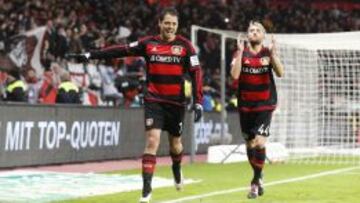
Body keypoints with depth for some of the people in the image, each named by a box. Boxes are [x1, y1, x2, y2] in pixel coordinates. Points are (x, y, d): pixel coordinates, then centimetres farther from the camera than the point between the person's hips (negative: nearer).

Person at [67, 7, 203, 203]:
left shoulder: (185, 45, -3)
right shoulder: (148, 43, 0)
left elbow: (195, 73, -5)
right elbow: (121, 50, 0)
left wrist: (198, 101, -13)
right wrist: (90, 55, -4)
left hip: (176, 102, 1)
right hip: (154, 101, 0)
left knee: (175, 143, 15)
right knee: (152, 141, -13)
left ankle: (177, 169, 48)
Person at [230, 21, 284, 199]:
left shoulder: (269, 53, 2)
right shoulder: (241, 53, 2)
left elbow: (280, 73, -13)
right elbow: (235, 75, -14)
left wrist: (273, 52, -21)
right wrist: (240, 51, -19)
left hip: (265, 105, -2)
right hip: (245, 106, 2)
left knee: (259, 142, -15)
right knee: (249, 144, 9)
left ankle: (256, 181, -3)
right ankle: (258, 175, 31)